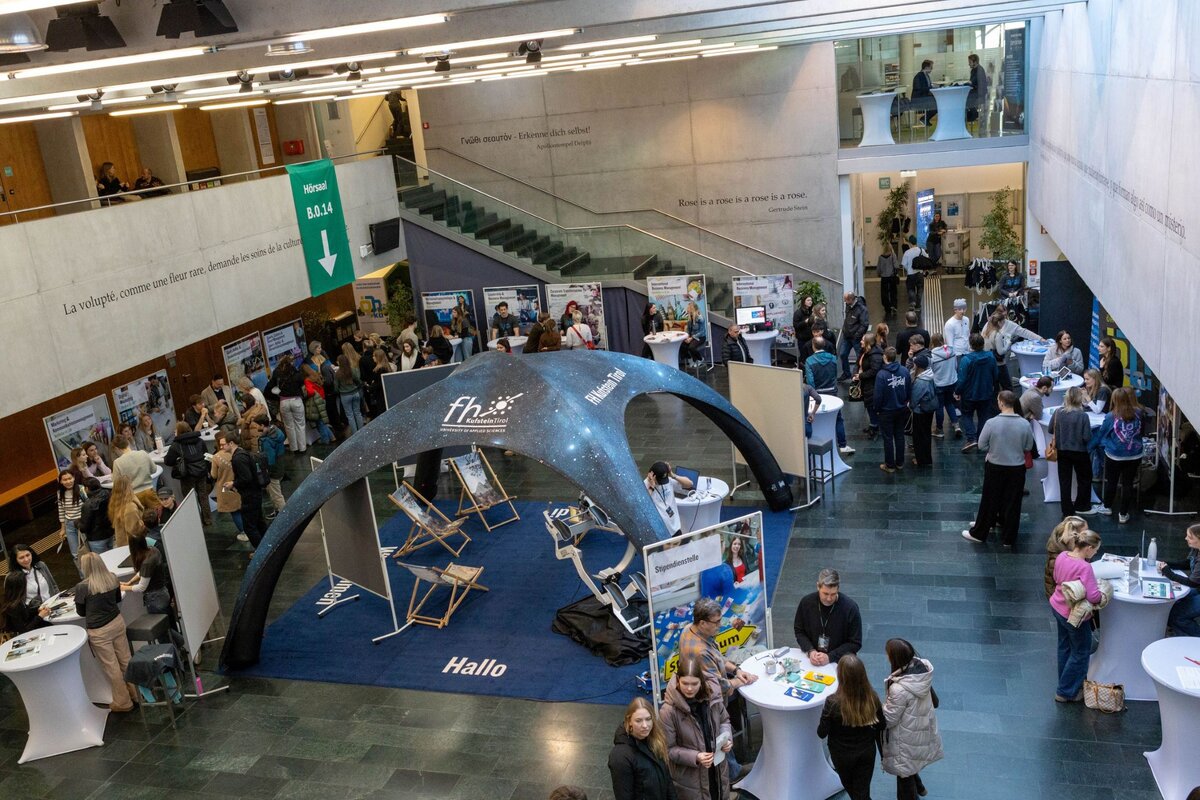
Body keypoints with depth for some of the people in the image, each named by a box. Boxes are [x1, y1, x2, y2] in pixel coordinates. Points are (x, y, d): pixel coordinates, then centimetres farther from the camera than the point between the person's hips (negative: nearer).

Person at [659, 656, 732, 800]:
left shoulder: (712, 695, -13)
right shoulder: (669, 711, -24)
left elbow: (724, 721, 7)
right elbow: (668, 749, -15)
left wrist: (727, 738, -11)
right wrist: (695, 757, -25)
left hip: (718, 770, 4)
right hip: (690, 776, -4)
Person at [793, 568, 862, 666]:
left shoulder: (850, 608, -9)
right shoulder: (806, 602, -2)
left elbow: (855, 643, -3)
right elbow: (799, 631, 11)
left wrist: (830, 657, -13)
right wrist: (810, 651, -6)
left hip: (838, 662, -2)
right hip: (811, 658, 2)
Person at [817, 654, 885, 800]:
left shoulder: (833, 702, -31)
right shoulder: (872, 698, -21)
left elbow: (822, 733, -18)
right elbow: (881, 726, -4)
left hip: (842, 755, -1)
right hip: (867, 752, 2)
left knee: (849, 787, 28)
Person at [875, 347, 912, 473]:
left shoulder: (881, 375, -23)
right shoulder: (905, 371, -10)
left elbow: (878, 395, -18)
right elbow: (909, 391, -2)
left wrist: (877, 409, -2)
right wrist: (904, 402, 15)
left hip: (887, 411, -4)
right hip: (902, 410, 4)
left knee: (888, 438, 8)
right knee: (899, 436, 17)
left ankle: (890, 465, 17)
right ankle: (900, 463, 28)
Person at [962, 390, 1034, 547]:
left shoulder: (991, 423, -17)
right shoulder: (1024, 424, -12)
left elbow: (982, 445, -8)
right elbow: (1028, 447, 0)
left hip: (995, 467, -1)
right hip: (1017, 468, 1)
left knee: (989, 501, 12)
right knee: (1012, 503, 12)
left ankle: (978, 534, 24)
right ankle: (1008, 538, 22)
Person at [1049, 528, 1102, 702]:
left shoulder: (1061, 556, -7)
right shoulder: (1084, 567, -31)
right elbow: (1093, 596, -31)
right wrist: (1102, 589, -11)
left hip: (1058, 607, 8)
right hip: (1073, 614, -8)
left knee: (1065, 647, 25)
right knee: (1081, 653, 12)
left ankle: (1066, 682, 43)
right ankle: (1066, 692, 22)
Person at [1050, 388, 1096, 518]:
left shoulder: (1058, 412, -11)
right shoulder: (1082, 415, -20)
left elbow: (1051, 430, 1)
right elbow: (1087, 437, -18)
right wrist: (1078, 436, 3)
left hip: (1062, 451, 3)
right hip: (1079, 452, -3)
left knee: (1064, 481, 12)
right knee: (1085, 479, 20)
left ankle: (1067, 511, 17)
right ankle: (1081, 506, 29)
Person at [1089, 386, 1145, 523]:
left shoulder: (1111, 417, -16)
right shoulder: (1138, 414, -9)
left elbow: (1101, 434, -2)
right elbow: (1142, 432, 10)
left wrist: (1091, 446, 12)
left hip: (1114, 456, -2)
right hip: (1134, 455, 2)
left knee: (1111, 482, 18)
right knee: (1128, 484, 11)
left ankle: (1107, 507, 35)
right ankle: (1123, 514, 18)